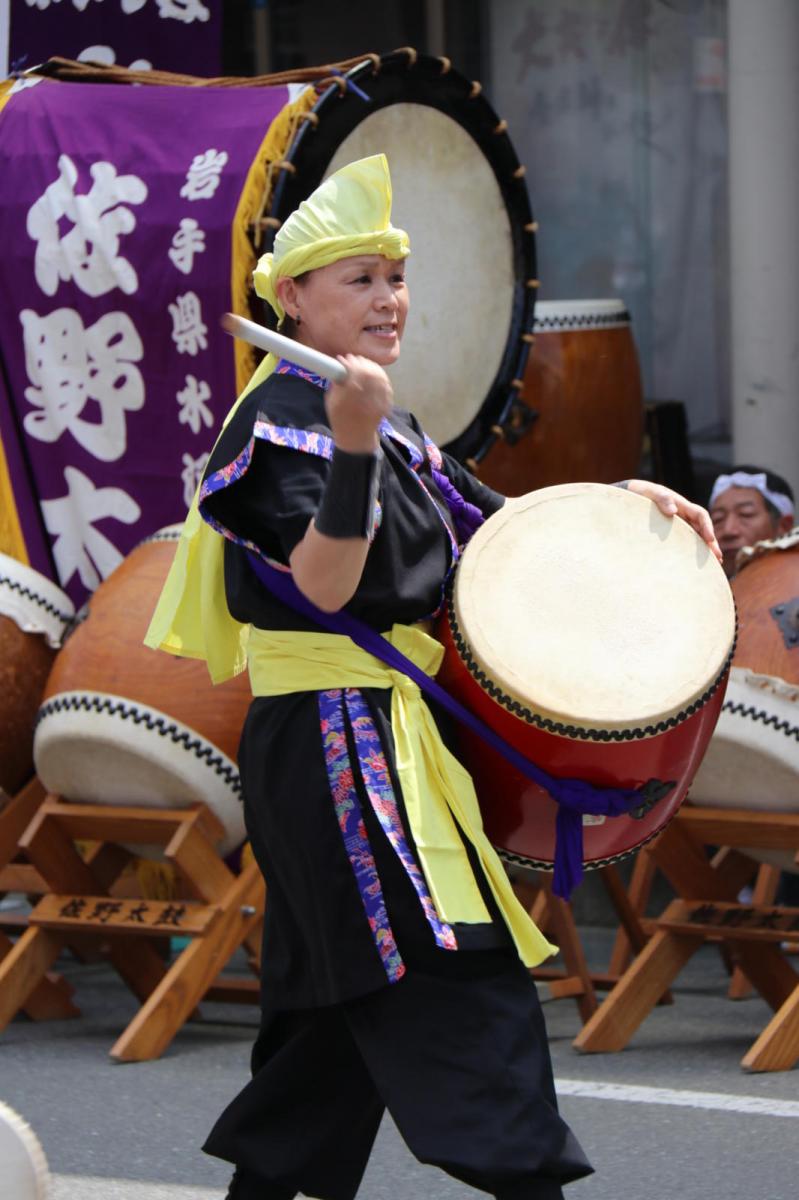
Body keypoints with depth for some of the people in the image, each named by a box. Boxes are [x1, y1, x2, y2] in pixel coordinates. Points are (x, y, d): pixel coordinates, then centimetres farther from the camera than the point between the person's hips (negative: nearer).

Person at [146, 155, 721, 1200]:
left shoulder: (375, 416, 18)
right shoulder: (286, 418, -11)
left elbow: (486, 526, 22)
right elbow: (325, 583, -22)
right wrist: (353, 445, -34)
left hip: (374, 743, 10)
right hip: (337, 747, -10)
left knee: (338, 1013, 14)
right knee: (468, 986, -16)